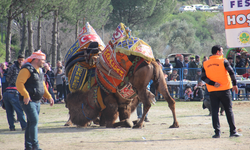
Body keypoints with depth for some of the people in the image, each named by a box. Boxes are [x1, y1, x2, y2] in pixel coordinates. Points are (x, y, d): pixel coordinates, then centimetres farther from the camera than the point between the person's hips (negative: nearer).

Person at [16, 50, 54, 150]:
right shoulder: (27, 70, -13)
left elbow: (42, 85, 25)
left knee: (31, 123, 12)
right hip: (28, 101, -9)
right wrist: (25, 95, -29)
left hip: (37, 101, 9)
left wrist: (49, 97, 14)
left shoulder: (39, 70, 18)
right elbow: (19, 83, -21)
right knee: (34, 120, -18)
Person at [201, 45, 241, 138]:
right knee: (229, 110, 5)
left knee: (214, 111, 5)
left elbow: (203, 77, -2)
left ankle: (217, 132, -1)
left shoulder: (205, 64, 7)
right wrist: (235, 84, -3)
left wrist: (213, 84, -9)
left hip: (212, 91, 2)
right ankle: (233, 131, 4)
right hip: (224, 90, -2)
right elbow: (231, 72, -10)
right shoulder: (223, 61, -3)